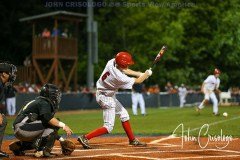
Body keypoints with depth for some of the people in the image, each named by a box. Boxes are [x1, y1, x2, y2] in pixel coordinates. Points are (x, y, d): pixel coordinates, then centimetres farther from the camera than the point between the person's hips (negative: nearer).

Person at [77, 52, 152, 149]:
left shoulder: (112, 62, -14)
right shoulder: (120, 78, -32)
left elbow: (125, 70, 7)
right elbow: (138, 81, -17)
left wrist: (140, 74, 3)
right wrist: (147, 73, 1)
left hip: (109, 95, 10)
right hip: (106, 98, -10)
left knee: (124, 115, 20)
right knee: (108, 127, -6)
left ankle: (132, 140, 31)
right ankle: (85, 138, -11)